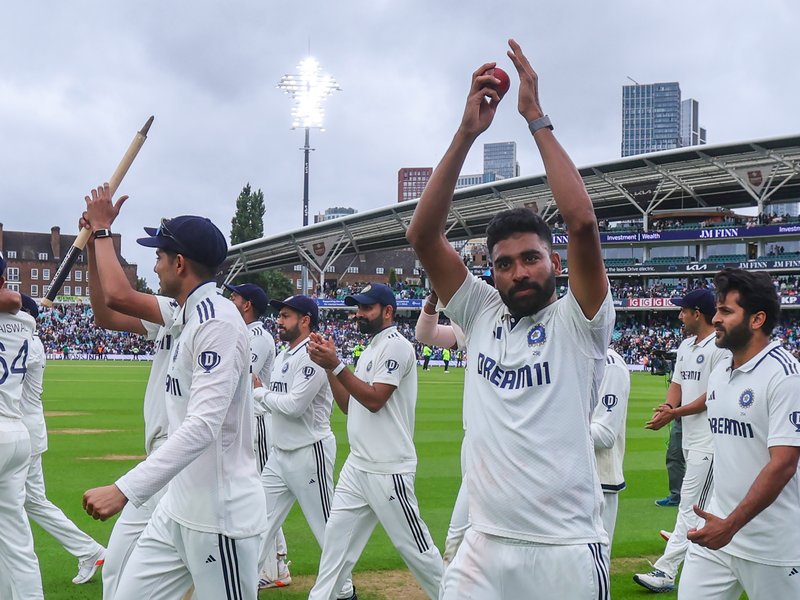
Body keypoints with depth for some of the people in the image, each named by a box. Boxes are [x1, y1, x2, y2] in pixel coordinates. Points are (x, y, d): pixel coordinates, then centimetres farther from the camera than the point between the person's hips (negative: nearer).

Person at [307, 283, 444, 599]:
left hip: (388, 470, -9)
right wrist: (328, 364, 4)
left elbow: (374, 400, -20)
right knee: (336, 537, 9)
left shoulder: (396, 346, -11)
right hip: (356, 466, 9)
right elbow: (349, 405, 14)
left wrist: (336, 365, -20)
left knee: (415, 547, -1)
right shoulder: (370, 351, 17)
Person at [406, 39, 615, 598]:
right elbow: (423, 235, -1)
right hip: (484, 547, 3)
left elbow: (583, 222, -18)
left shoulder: (578, 320, -2)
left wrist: (536, 117, -13)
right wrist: (466, 133, -9)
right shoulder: (483, 315, 8)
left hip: (567, 551, -3)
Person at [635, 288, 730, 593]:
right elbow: (677, 383, 14)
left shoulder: (721, 347, -13)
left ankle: (665, 572, -12)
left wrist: (674, 413, -21)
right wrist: (668, 406, -7)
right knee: (709, 505, 16)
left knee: (690, 507, -9)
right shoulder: (686, 346, 15)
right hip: (690, 439, 9)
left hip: (709, 440, -9)